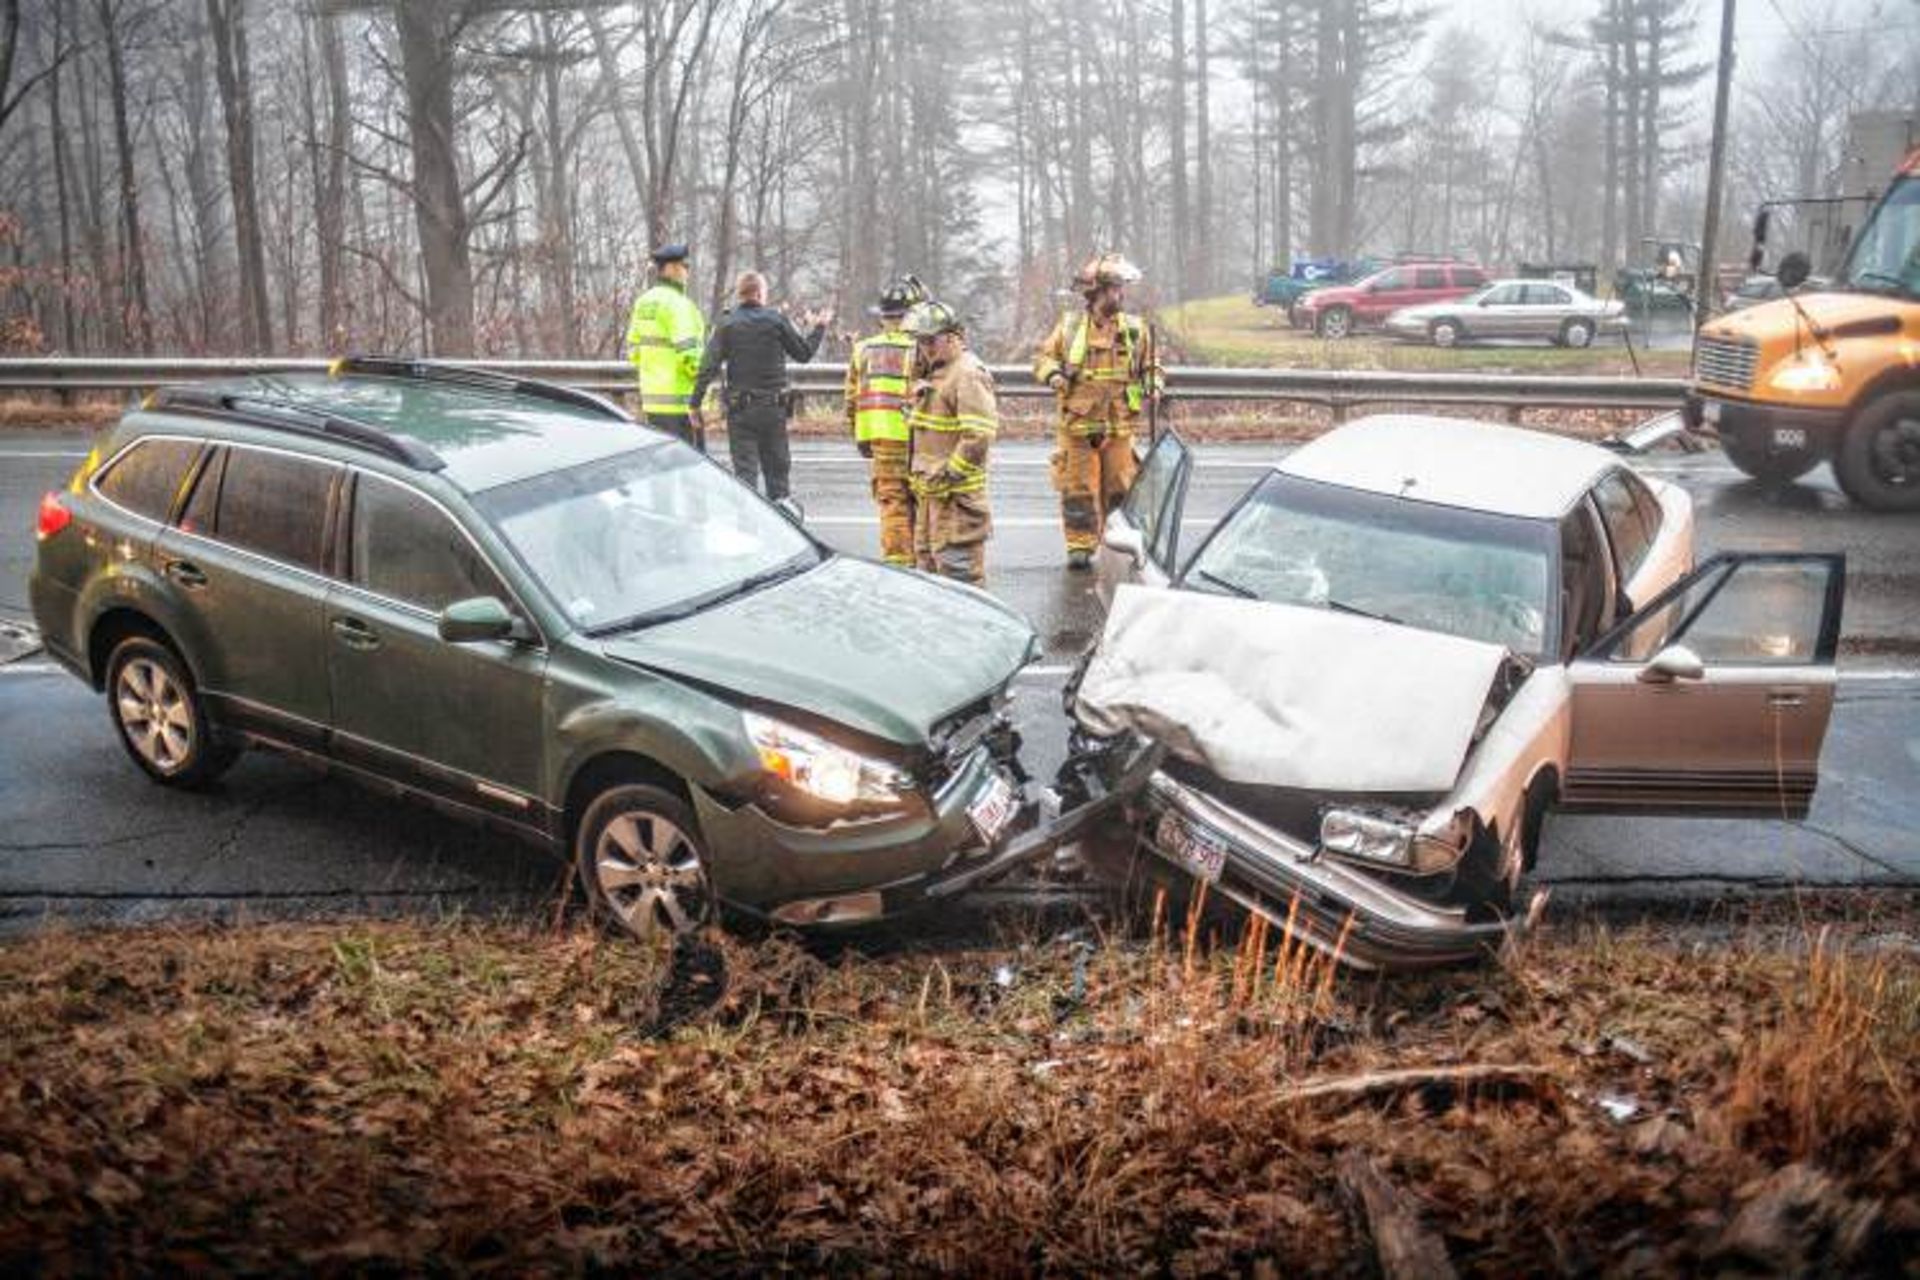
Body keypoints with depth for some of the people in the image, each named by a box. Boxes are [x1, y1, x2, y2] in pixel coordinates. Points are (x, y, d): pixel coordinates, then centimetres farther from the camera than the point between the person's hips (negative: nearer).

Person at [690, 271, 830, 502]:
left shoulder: (726, 324, -2)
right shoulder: (776, 320, -2)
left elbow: (709, 367, -7)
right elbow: (803, 353, 7)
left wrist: (695, 403, -5)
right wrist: (818, 328, 24)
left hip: (740, 408, 0)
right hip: (774, 407, 0)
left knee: (745, 470, 2)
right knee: (778, 468, 10)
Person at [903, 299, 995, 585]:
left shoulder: (968, 374, -14)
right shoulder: (935, 373, 18)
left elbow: (979, 435, -23)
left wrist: (949, 475, -20)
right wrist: (921, 475, 17)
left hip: (955, 494, -10)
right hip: (929, 489, 10)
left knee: (957, 564, -9)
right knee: (927, 558, 16)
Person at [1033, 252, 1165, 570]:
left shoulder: (1136, 329, 6)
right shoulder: (1069, 326, 1)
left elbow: (1151, 366, 15)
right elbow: (1043, 356, 10)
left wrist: (1154, 385, -5)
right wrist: (1053, 373, -10)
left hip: (1120, 427, 2)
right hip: (1077, 426, -1)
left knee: (1119, 490, 6)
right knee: (1078, 490, 0)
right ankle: (1080, 547, 9)